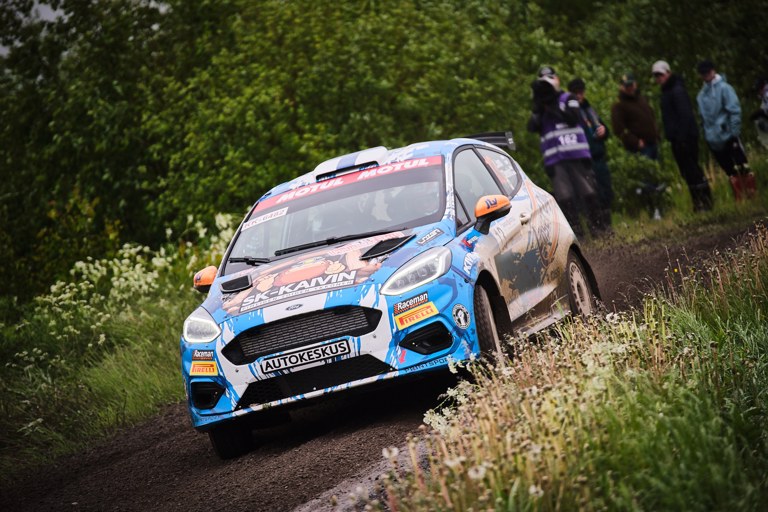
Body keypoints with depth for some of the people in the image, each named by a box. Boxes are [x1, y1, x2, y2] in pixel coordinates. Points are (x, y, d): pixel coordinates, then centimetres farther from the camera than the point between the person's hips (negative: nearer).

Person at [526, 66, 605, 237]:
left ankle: (597, 227, 5)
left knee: (588, 192, -4)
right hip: (554, 159, 2)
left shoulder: (568, 99, 9)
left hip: (577, 154, -2)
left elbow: (573, 118, -10)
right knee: (563, 196, -7)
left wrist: (552, 107, -10)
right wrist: (538, 107, -9)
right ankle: (575, 230, -3)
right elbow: (532, 127, 0)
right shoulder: (538, 108, 17)